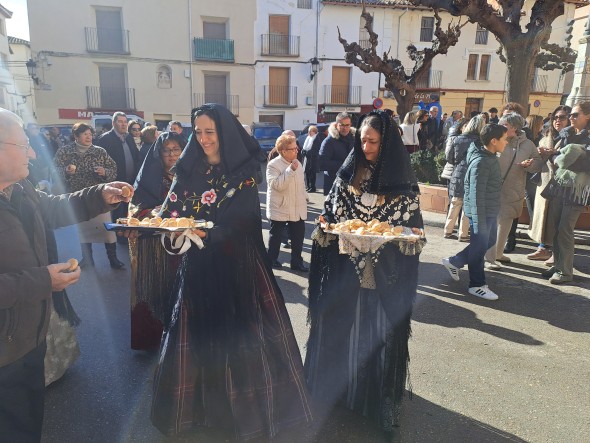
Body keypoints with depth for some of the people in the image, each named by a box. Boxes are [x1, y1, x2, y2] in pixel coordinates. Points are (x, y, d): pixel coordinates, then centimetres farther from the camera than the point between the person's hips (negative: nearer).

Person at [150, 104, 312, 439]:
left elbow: (241, 218, -15)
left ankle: (249, 404, 26)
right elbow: (172, 212, -1)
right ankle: (198, 402, 30)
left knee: (242, 330, 5)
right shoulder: (189, 168, 4)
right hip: (199, 264, 3)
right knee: (198, 330, 9)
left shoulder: (244, 170, -6)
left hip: (238, 263, -3)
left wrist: (207, 232, -30)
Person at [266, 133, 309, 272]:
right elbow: (276, 185, -26)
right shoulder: (273, 165, -14)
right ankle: (272, 259, 27)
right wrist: (290, 170, -28)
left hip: (298, 209, 6)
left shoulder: (297, 163, 8)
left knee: (298, 236, 9)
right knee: (276, 236, 9)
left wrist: (304, 198, 16)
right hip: (280, 209, -6)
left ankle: (296, 261, 22)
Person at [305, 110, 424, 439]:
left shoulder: (403, 182, -6)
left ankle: (378, 393, 29)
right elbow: (329, 216, 7)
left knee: (380, 332, 8)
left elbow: (413, 232, -3)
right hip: (345, 269, 3)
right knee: (340, 327, 12)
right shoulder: (348, 174, 2)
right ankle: (337, 386, 34)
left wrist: (386, 237, -20)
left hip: (385, 273, -2)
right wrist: (332, 228, -13)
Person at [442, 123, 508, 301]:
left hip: (490, 210, 10)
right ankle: (477, 285, 18)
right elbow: (476, 194, -23)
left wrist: (490, 215, 21)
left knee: (490, 241, 21)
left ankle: (454, 262, 30)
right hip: (481, 212, -10)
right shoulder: (481, 162, -22)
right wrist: (479, 221, -22)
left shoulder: (491, 157, 8)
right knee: (479, 247, 3)